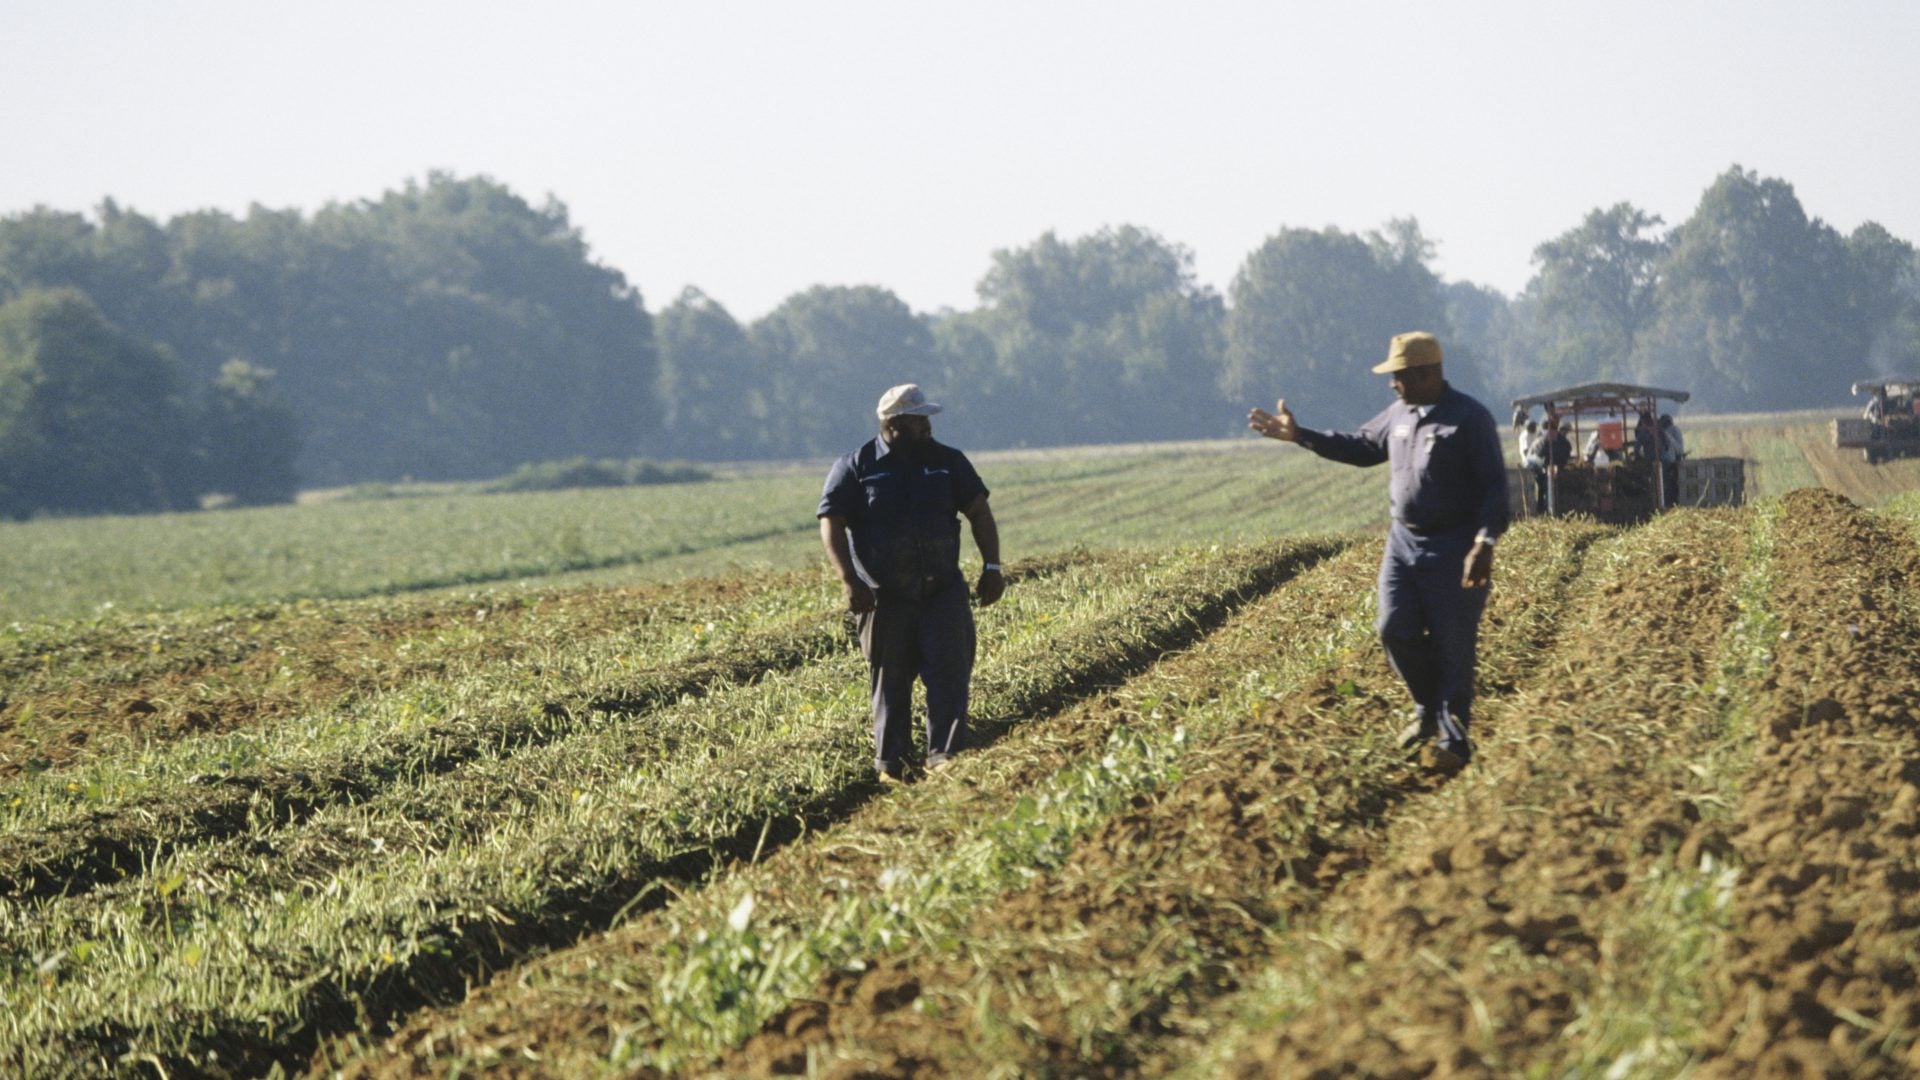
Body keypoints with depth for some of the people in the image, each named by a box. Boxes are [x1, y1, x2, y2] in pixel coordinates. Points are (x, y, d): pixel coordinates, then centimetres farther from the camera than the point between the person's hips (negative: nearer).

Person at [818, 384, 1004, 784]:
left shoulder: (948, 462, 8)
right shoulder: (854, 469, -2)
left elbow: (979, 511, 11)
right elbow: (831, 525, -6)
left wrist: (991, 566, 1)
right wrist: (850, 581, -18)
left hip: (943, 591, 2)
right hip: (885, 598, -2)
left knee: (949, 672, -10)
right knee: (890, 682, 4)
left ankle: (944, 756, -10)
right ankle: (890, 766, 12)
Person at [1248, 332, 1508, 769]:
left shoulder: (1470, 419, -14)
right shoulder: (1400, 414, 8)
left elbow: (1495, 486, -16)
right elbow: (1362, 447, 23)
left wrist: (1485, 543, -26)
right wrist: (1299, 435, 17)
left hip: (1454, 548, -7)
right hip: (1404, 540, 7)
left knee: (1452, 645, -2)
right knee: (1395, 629, 0)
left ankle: (1453, 737, 6)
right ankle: (1428, 708, 22)